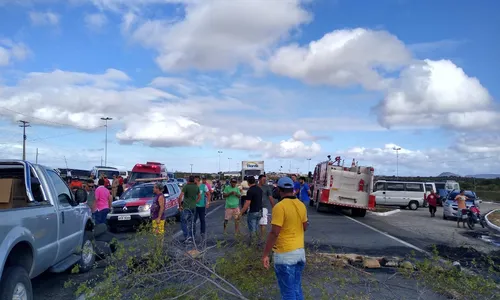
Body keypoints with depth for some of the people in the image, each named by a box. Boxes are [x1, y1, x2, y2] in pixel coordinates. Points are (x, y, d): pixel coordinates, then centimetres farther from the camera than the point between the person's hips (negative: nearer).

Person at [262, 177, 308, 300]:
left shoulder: (280, 207, -19)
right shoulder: (301, 205, 4)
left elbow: (274, 233, -21)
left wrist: (265, 254, -15)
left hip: (285, 254, -7)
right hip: (300, 251, 7)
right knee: (297, 287, 19)